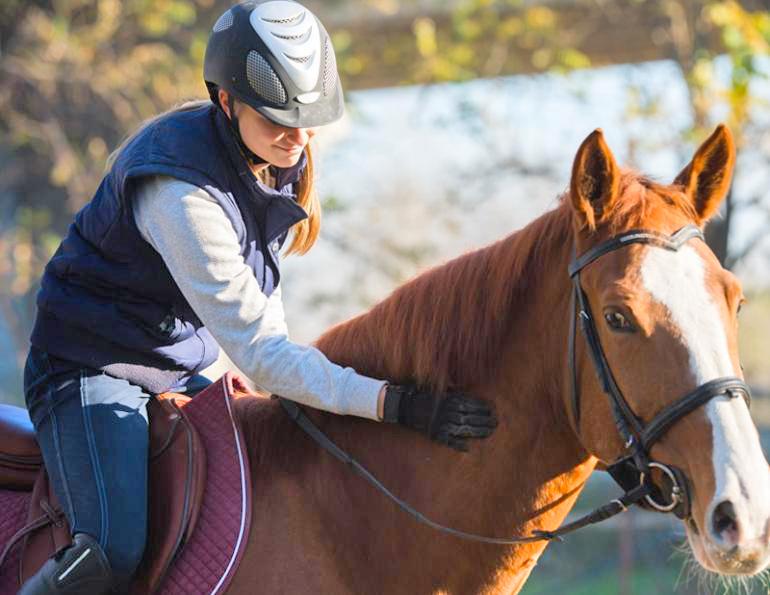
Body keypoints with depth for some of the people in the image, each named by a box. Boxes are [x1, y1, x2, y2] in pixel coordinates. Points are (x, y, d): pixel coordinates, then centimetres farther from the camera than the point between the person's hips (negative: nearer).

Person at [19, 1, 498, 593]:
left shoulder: (281, 159, -3)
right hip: (94, 370, -9)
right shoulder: (180, 191, -30)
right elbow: (258, 349, -30)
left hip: (182, 376, 9)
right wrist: (393, 403, -36)